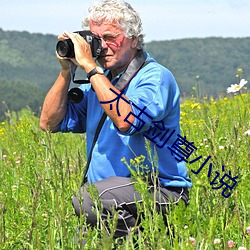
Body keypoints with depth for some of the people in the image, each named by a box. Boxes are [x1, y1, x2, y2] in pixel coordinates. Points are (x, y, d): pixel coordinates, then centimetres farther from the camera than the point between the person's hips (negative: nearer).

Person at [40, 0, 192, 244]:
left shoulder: (156, 78, -8)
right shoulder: (98, 81, 15)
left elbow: (126, 121, -27)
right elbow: (50, 123, 13)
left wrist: (90, 67, -21)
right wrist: (66, 71, 3)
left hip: (160, 192, -7)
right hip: (107, 190, 7)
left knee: (87, 199, -32)